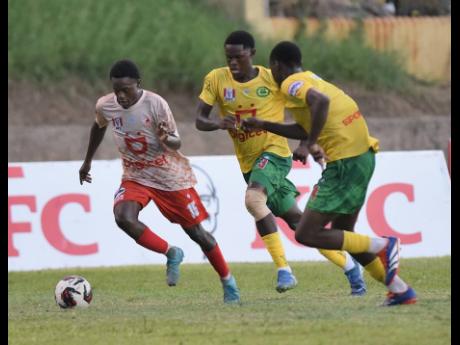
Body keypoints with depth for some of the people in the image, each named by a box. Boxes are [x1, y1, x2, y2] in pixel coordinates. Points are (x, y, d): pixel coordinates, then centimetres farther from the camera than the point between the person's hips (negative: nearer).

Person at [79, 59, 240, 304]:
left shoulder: (156, 104, -22)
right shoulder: (105, 106, -11)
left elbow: (176, 143, -16)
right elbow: (99, 127, 13)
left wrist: (166, 139, -40)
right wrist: (87, 162, 22)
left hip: (170, 175, -3)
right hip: (135, 176, 3)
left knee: (196, 231, 4)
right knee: (123, 217, -27)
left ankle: (228, 281, 26)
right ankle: (171, 254, -7)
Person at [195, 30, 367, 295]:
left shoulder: (273, 80, -10)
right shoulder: (216, 80, -1)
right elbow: (200, 121, -3)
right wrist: (218, 123, -25)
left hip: (275, 152, -5)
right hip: (249, 163, 5)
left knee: (253, 199, -32)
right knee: (297, 221, 6)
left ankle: (284, 269, -29)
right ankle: (349, 265, 21)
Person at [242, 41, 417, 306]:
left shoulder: (292, 84, -8)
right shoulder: (311, 78, 20)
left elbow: (321, 101, -31)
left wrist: (309, 144, -27)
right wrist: (264, 126, 36)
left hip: (345, 162, -9)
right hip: (364, 155, 9)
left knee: (306, 234, -5)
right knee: (343, 234, 19)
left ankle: (382, 246, -8)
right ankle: (400, 290, 16)